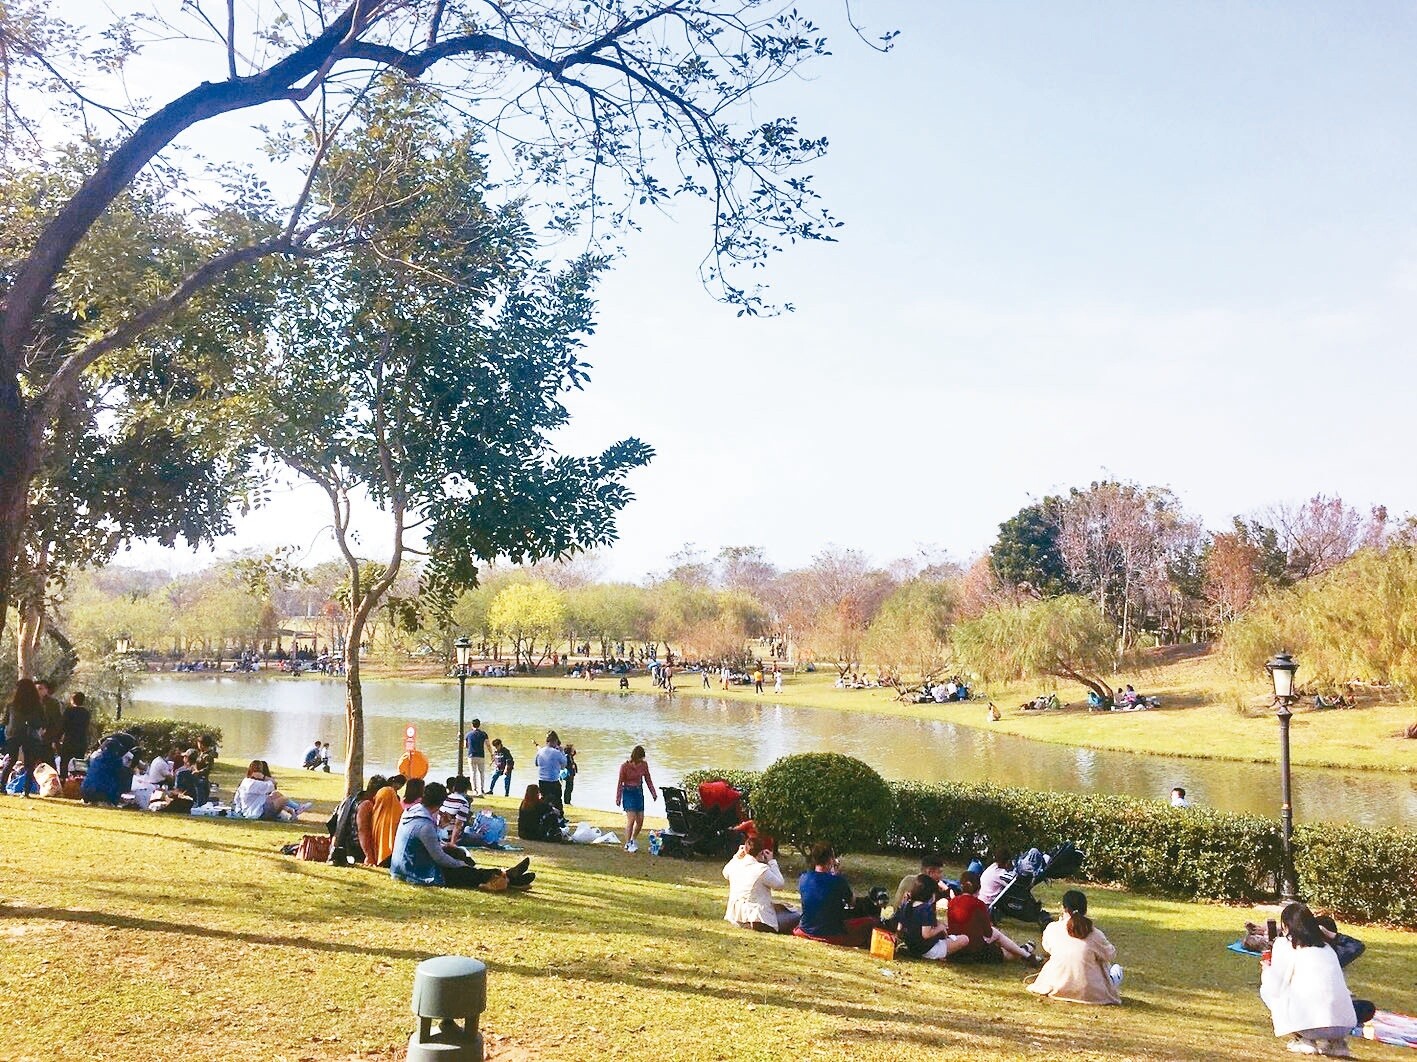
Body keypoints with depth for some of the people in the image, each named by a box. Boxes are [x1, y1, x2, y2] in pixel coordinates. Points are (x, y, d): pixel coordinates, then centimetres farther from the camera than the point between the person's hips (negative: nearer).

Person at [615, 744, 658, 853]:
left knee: (640, 820, 5)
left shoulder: (644, 764, -2)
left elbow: (648, 779, 9)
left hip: (639, 792, 5)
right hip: (628, 792, -5)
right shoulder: (625, 766, -14)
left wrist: (653, 793, 6)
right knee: (631, 819, -13)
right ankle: (627, 844, -3)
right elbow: (620, 782, -7)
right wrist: (618, 798, -6)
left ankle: (633, 840, 27)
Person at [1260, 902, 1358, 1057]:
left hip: (1311, 1020, -6)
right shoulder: (1326, 947, 20)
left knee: (1266, 990, 14)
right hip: (1345, 1025, 6)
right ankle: (1334, 1041, 13)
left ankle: (1305, 1041, 3)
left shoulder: (1284, 944, 2)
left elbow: (1274, 987, 3)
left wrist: (1266, 971, 25)